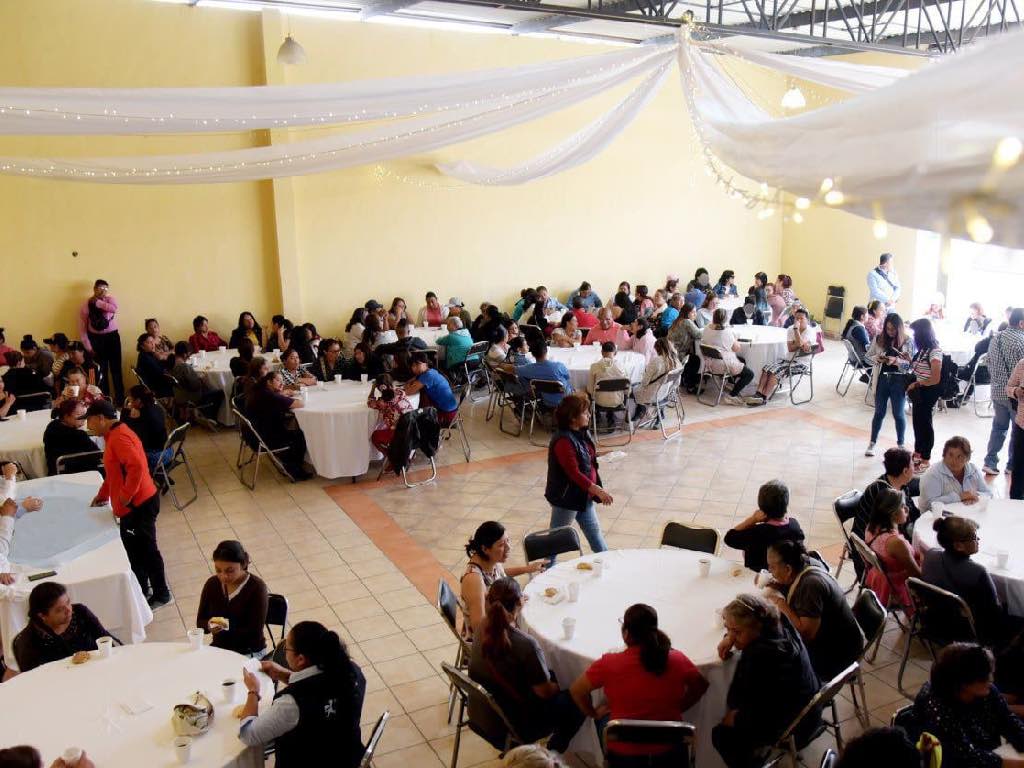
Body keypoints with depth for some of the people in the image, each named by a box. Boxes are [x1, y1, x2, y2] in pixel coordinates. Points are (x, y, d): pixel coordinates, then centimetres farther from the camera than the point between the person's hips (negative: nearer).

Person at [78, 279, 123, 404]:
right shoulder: (87, 304, -3)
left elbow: (113, 309, -27)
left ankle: (120, 398, 10)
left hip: (112, 336, 0)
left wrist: (97, 302, -17)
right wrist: (88, 346, -7)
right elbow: (82, 326, -2)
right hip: (96, 338, 0)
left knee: (116, 368, 2)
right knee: (101, 370, 6)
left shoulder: (110, 299, -1)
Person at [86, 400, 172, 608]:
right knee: (134, 549, 17)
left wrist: (126, 496, -24)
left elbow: (136, 466, -31)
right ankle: (141, 591, 30)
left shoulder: (119, 437, -19)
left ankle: (161, 595, 14)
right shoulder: (113, 435, 14)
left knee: (145, 550, 1)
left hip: (138, 504, -10)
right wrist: (103, 494, 23)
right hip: (136, 504, 10)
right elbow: (114, 471, 25)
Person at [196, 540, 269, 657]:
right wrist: (209, 625, -19)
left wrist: (225, 628, -28)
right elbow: (200, 622, 5)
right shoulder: (212, 584, 1)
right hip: (218, 648, 5)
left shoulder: (257, 587, -14)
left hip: (250, 652, -5)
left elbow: (255, 632, -15)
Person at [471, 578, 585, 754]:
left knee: (553, 675, 24)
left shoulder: (483, 628, -12)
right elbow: (545, 692, -20)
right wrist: (556, 686, 1)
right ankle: (553, 752, 25)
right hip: (517, 725, -7)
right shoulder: (526, 645, -33)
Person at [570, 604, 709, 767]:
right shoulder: (677, 659, -10)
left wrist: (594, 713, 10)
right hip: (671, 753, 2)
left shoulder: (610, 663, -16)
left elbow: (577, 690, -6)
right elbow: (701, 686, 7)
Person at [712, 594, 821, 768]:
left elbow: (754, 719, -29)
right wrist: (729, 637, -3)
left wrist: (732, 718, -10)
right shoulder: (777, 623, -12)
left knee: (721, 734, -2)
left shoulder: (761, 657, -37)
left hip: (794, 727, -9)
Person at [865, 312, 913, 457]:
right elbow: (868, 357, 5)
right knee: (879, 413, 11)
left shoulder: (907, 341, -6)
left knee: (899, 414, 7)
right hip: (881, 379, 2)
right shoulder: (878, 339, 1)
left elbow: (911, 363, -9)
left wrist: (896, 361, -24)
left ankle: (901, 445, 23)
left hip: (899, 381, -2)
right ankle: (872, 443, 22)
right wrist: (877, 358, -15)